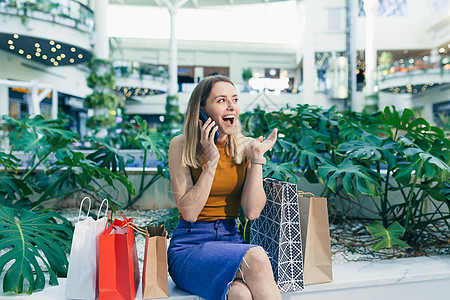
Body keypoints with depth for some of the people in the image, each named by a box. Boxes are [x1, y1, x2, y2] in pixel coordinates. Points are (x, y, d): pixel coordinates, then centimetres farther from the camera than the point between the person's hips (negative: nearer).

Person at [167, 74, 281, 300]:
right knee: (255, 258, -30)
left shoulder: (246, 147, 4)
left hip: (232, 239, 2)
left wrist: (257, 158, -10)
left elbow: (252, 212, -5)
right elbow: (189, 212, -11)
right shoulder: (181, 145, -4)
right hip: (189, 245, -2)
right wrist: (212, 160, -17)